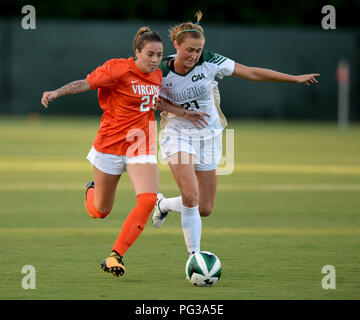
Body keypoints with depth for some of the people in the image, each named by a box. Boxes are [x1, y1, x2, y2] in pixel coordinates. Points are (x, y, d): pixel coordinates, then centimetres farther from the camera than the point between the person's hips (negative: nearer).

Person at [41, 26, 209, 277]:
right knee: (100, 212, 9)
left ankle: (115, 256, -15)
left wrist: (183, 113, 21)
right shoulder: (119, 69, -13)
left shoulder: (157, 75, 6)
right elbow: (86, 83, -15)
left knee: (148, 200, -21)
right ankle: (92, 191, 49)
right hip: (111, 145, -4)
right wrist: (57, 93, -28)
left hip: (142, 149, 4)